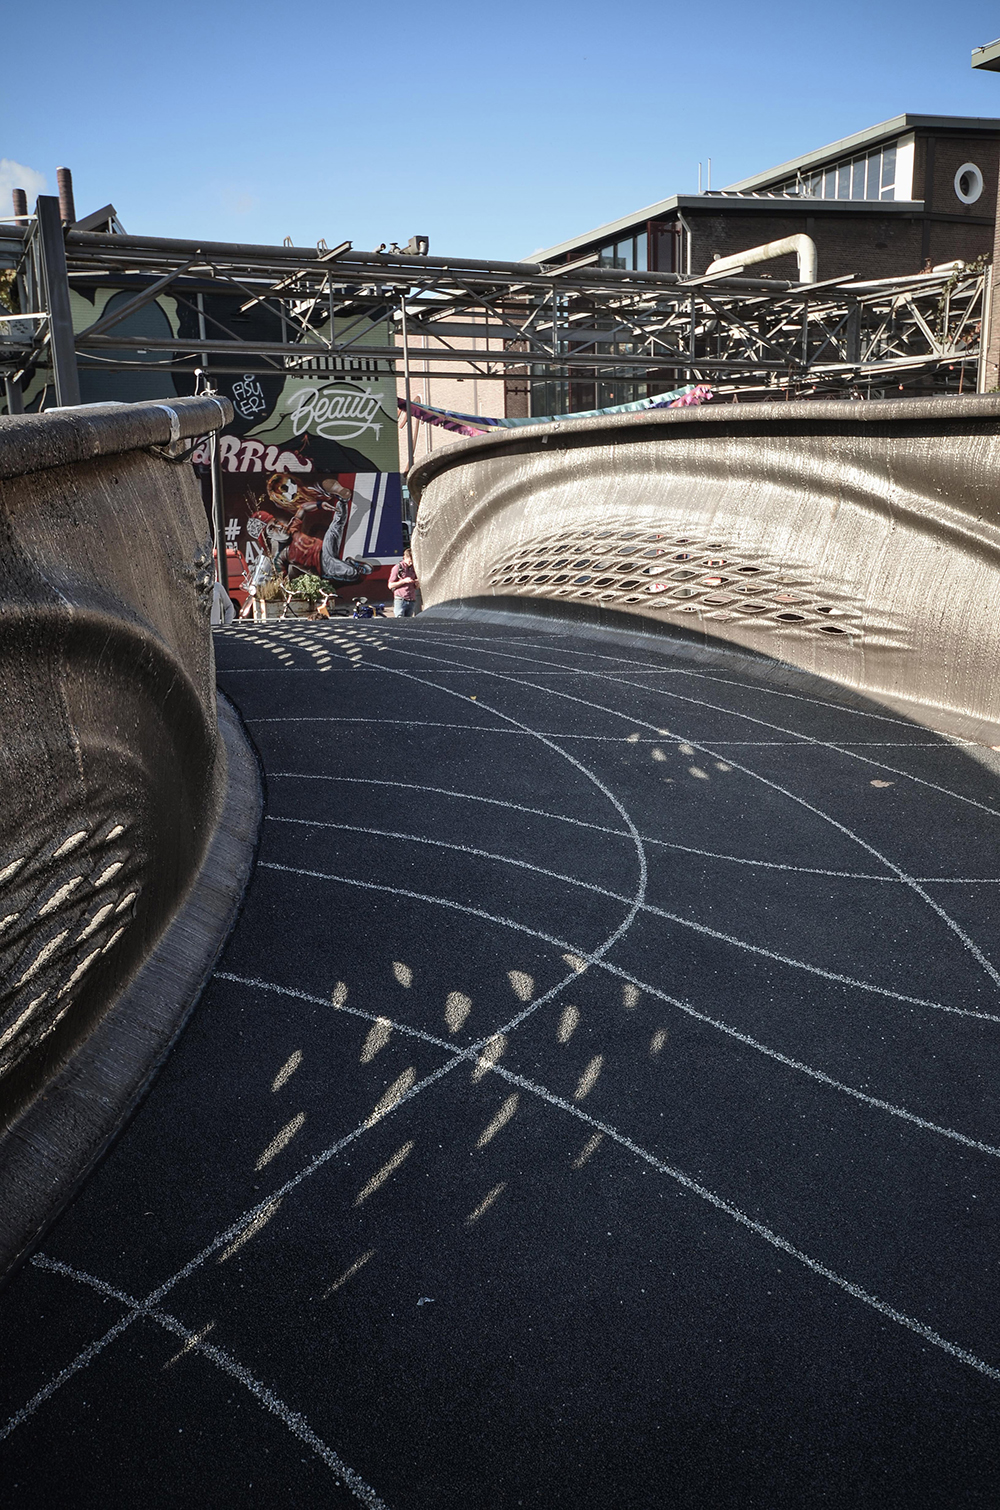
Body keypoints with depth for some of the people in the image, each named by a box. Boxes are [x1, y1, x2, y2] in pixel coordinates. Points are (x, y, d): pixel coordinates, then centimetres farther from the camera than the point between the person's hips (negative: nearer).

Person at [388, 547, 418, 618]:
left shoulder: (413, 568, 15)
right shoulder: (397, 568, 0)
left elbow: (416, 587, 23)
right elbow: (390, 585, -2)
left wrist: (416, 583, -2)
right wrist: (404, 581, -12)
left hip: (412, 601, 5)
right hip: (400, 600, -5)